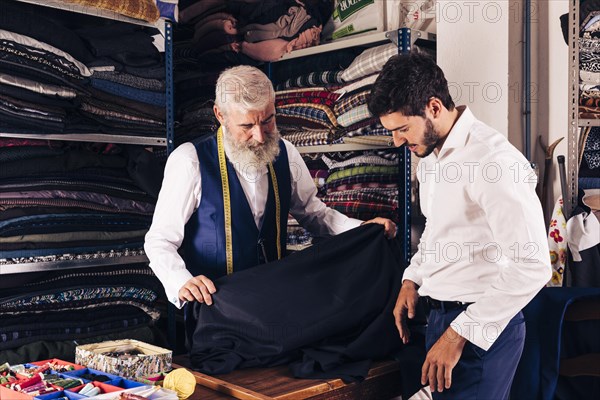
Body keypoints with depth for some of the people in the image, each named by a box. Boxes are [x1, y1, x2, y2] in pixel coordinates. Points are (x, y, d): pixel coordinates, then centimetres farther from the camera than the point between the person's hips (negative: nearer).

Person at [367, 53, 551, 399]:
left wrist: (459, 335, -20)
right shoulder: (430, 153, 7)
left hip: (482, 330, -8)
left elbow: (532, 266, -24)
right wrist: (413, 279, 6)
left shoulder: (493, 159, -21)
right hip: (440, 315, 8)